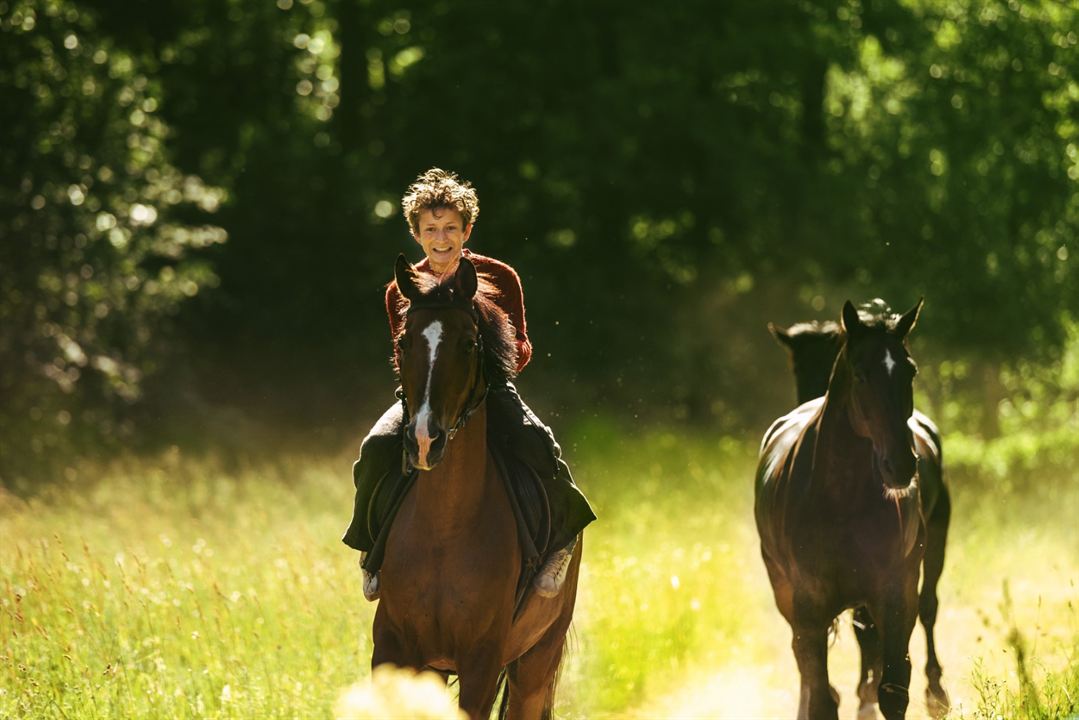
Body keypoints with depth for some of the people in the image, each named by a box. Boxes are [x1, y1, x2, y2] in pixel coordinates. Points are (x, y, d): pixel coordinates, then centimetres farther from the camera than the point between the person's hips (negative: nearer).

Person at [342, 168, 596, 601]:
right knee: (377, 449, -26)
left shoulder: (499, 278, 0)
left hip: (489, 389, -1)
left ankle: (561, 538, -4)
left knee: (536, 446, -30)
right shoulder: (402, 293, 4)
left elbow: (521, 349, 3)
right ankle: (374, 552, -3)